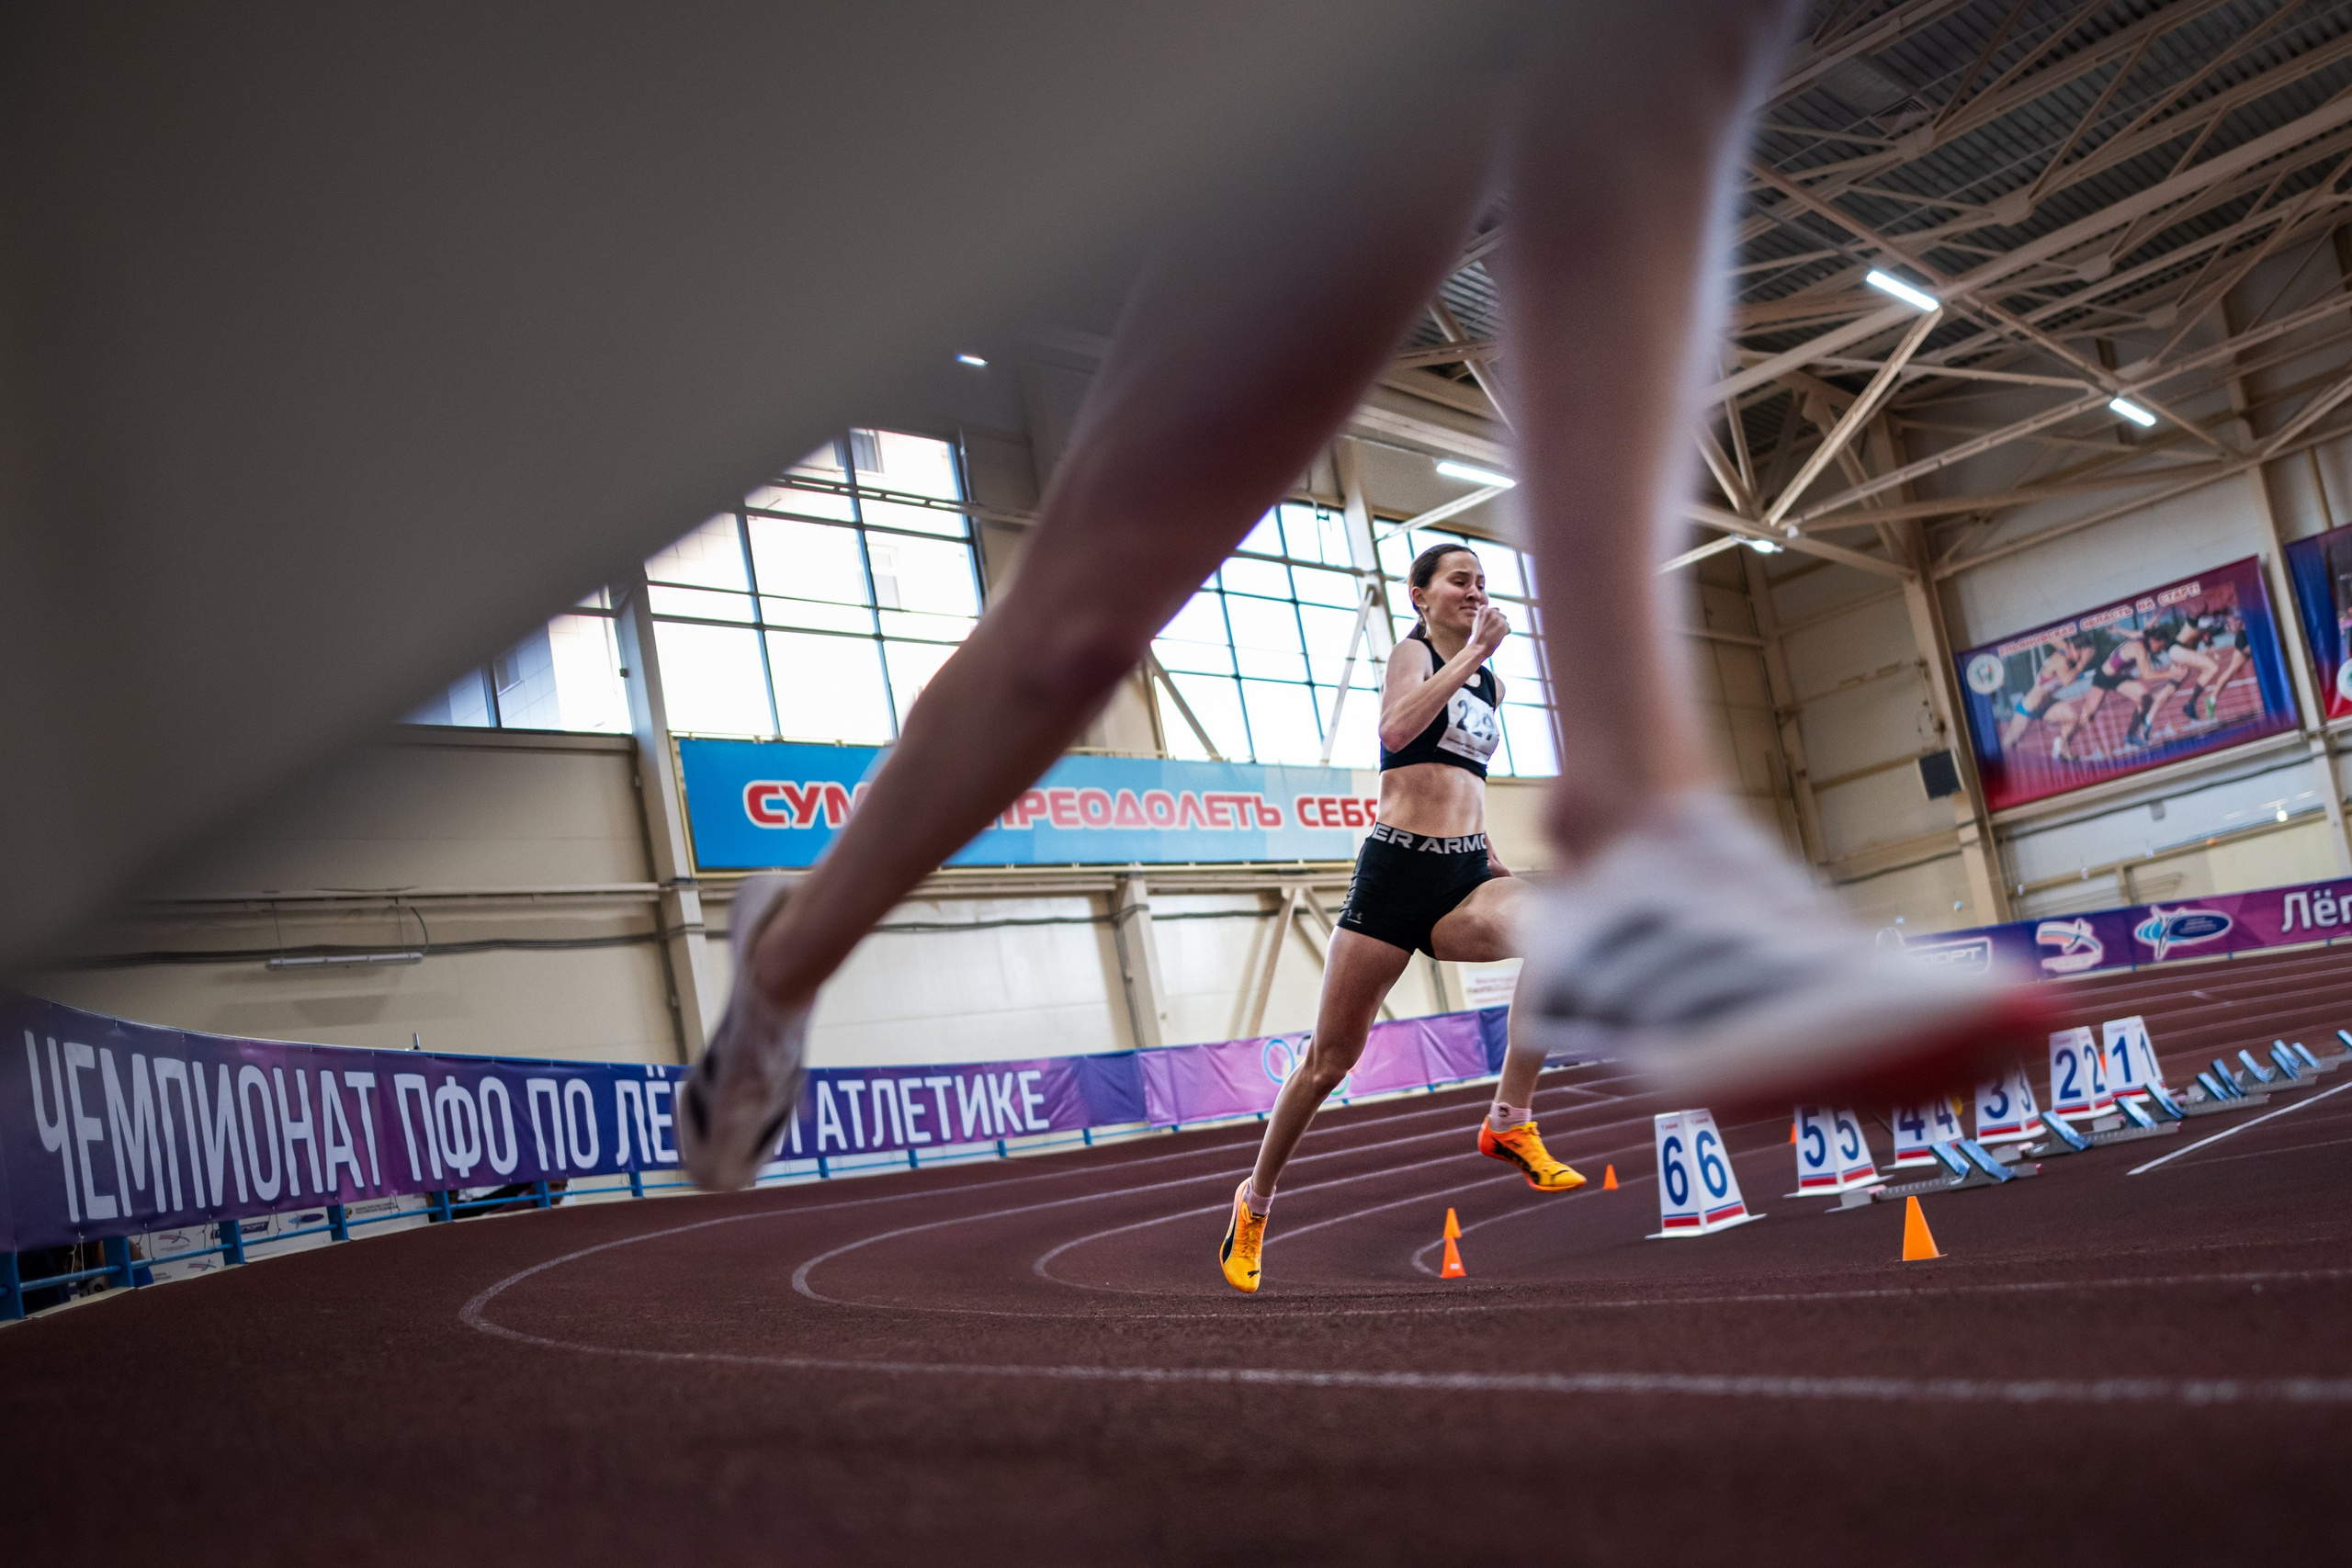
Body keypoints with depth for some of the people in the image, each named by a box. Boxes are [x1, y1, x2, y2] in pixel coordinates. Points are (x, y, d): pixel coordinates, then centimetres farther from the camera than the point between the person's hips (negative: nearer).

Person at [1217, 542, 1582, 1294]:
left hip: (1467, 873, 5)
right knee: (1331, 1058, 2)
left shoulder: (1490, 683, 19)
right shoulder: (1411, 653, 2)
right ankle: (1255, 1199, 22)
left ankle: (1511, 1120, -20)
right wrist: (1474, 652, -19)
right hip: (1396, 871, -4)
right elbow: (1396, 729, -22)